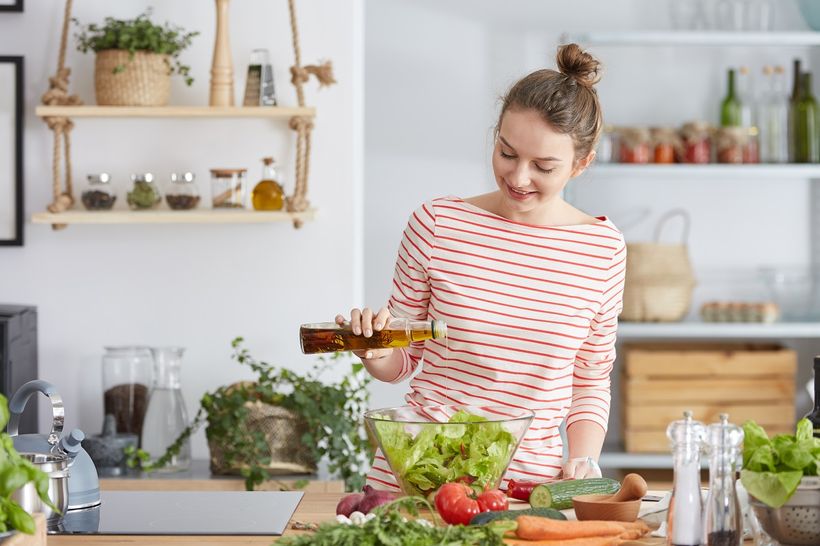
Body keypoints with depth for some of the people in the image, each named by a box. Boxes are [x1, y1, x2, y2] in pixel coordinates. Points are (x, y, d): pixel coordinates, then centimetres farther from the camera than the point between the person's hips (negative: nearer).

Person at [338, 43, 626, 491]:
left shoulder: (603, 249, 3)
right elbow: (404, 361, 9)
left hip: (531, 478, 0)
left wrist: (582, 460, -2)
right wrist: (376, 352, -12)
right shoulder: (437, 224, -1)